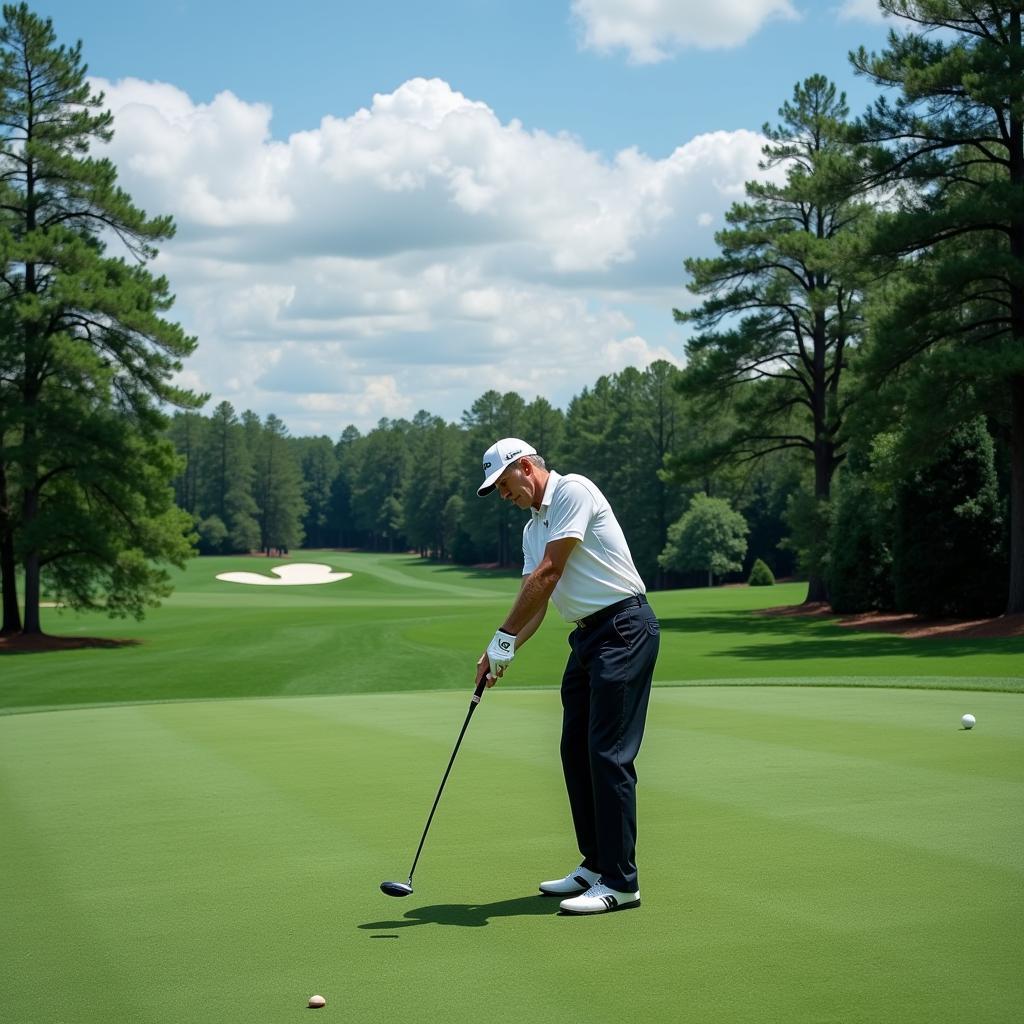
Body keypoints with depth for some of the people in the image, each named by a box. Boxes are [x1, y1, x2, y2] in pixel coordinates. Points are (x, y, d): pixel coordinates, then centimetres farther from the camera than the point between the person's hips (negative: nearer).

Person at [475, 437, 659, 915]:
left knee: (609, 752, -11)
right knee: (576, 751, 10)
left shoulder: (572, 490, -11)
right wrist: (503, 653, -2)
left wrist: (503, 637, -12)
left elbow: (547, 576, -16)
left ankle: (620, 882, -8)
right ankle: (596, 865, 20)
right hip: (588, 636, 10)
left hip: (624, 627, -10)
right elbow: (535, 601, 13)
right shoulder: (532, 529, 18)